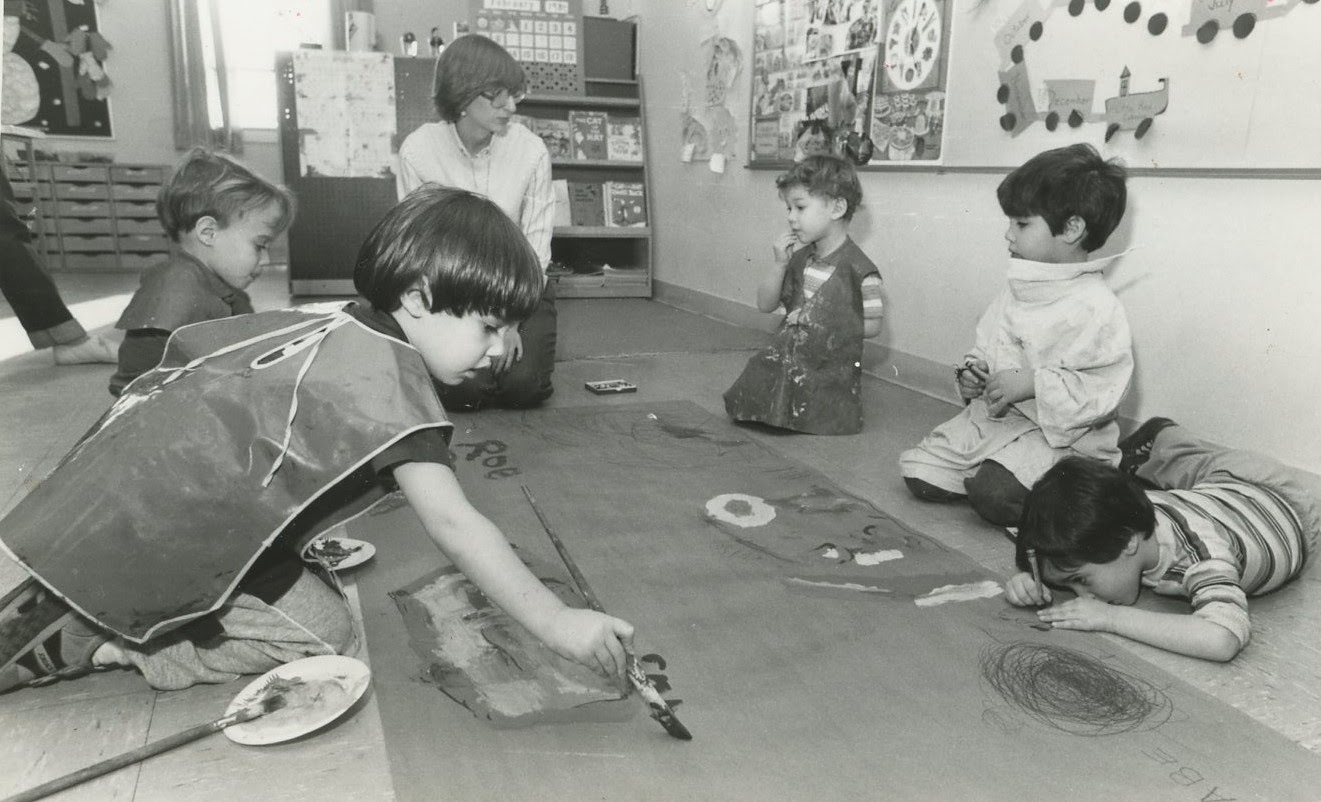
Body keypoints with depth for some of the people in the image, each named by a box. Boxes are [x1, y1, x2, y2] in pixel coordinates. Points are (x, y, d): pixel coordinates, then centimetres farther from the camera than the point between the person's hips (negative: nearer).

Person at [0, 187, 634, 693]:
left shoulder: (328, 320, 1)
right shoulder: (393, 379, -24)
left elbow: (186, 344, 10)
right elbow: (452, 524, -26)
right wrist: (556, 623, -22)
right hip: (118, 532, -8)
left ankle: (114, 645, 7)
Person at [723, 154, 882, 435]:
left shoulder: (859, 270, -15)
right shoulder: (798, 257, 5)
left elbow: (872, 326, -7)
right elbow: (765, 304, 5)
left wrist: (825, 323, -15)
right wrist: (779, 263, -10)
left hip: (829, 369, -4)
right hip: (785, 358, 5)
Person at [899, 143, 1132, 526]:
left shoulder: (1096, 306, -16)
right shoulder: (1016, 291, 9)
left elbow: (1102, 392, -21)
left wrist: (1034, 383, -26)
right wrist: (971, 372, 0)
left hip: (1056, 432, -7)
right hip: (992, 414, 7)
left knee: (992, 493, -29)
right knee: (919, 472, -5)